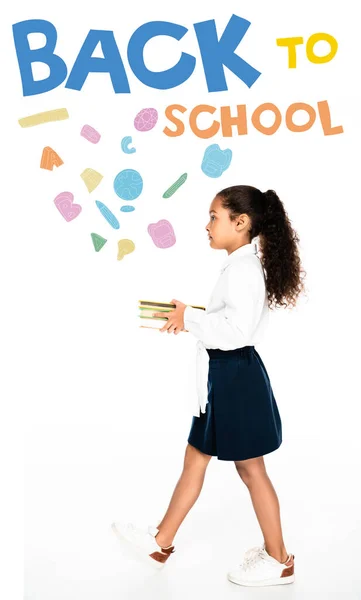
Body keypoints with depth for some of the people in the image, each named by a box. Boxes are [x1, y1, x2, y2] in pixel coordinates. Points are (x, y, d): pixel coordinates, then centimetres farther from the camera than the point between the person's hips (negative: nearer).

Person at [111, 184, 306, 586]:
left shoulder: (241, 268, -19)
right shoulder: (244, 266, 12)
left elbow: (236, 330, -28)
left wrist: (190, 319, -17)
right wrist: (190, 320, 7)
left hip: (235, 378, -10)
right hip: (225, 377, 10)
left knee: (250, 468, 3)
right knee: (195, 458, 16)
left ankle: (278, 561, 19)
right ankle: (161, 542, 29)